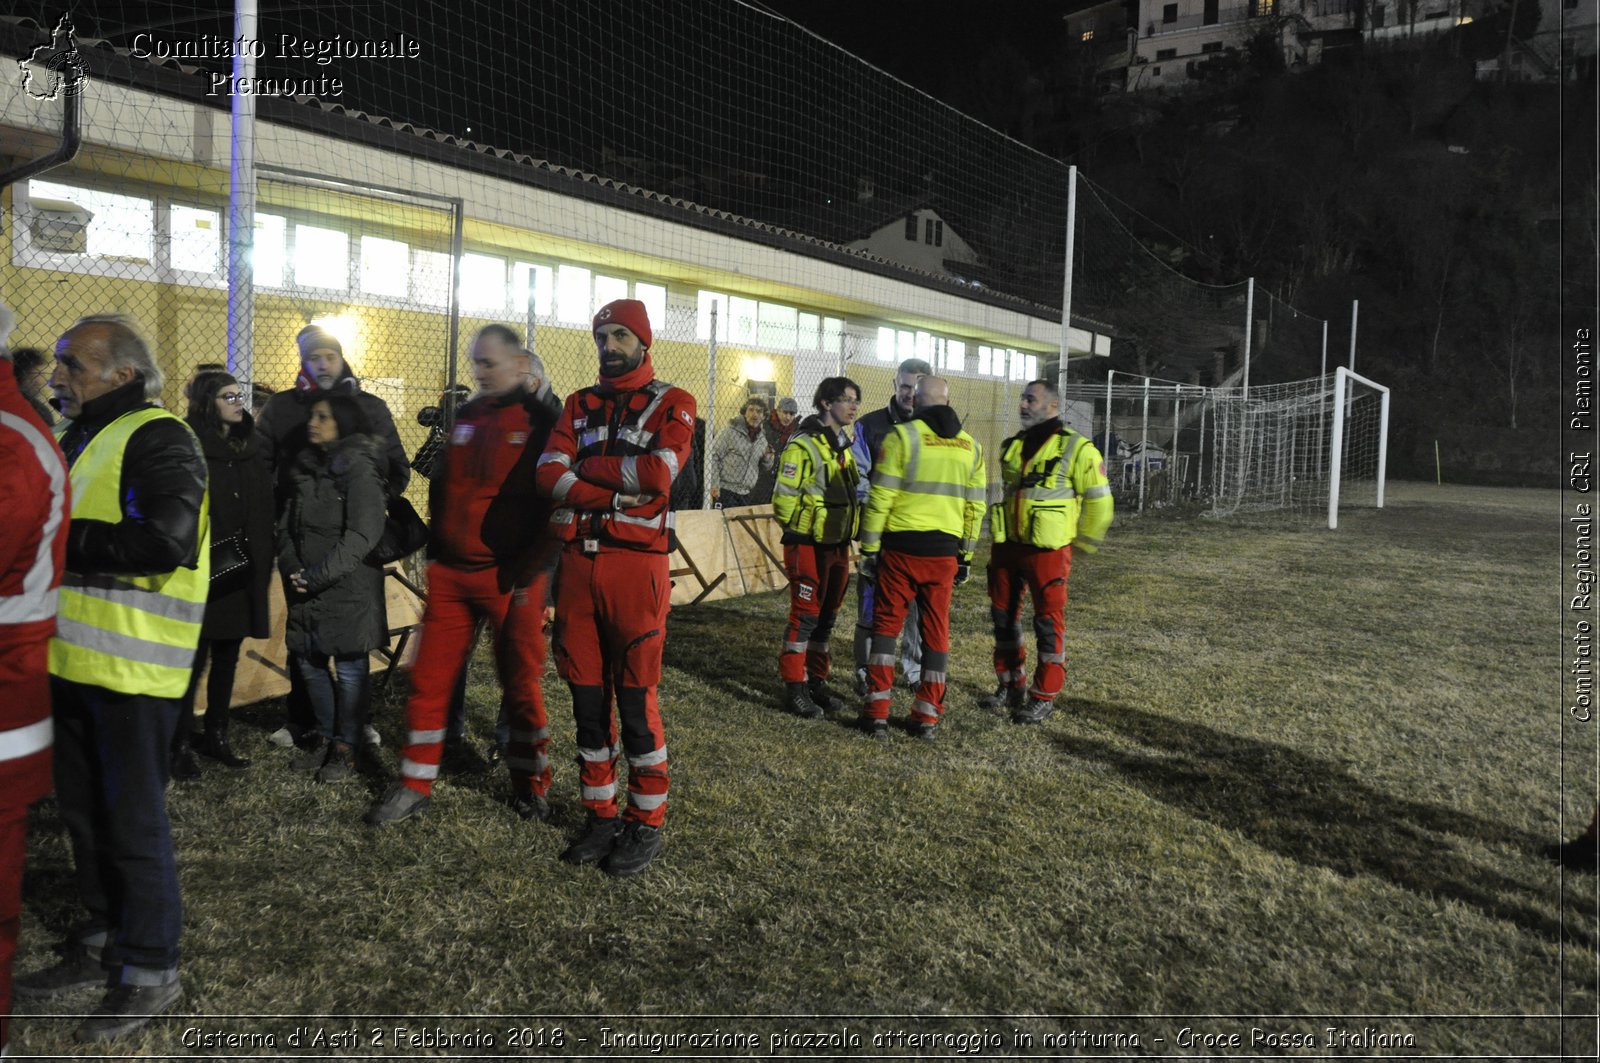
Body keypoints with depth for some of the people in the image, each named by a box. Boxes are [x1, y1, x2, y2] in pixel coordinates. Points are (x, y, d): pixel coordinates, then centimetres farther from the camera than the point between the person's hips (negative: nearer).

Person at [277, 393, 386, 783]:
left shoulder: (359, 470, -10)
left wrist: (319, 574, -18)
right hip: (306, 590, 7)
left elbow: (362, 536, -16)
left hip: (349, 588, -7)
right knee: (309, 663, 12)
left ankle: (345, 746, 14)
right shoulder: (305, 467, 12)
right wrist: (291, 566, -4)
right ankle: (324, 735, 29)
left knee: (349, 668, 1)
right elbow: (287, 525, 13)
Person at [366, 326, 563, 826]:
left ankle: (530, 785, 23)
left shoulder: (546, 420, -8)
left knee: (521, 685, 6)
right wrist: (438, 546, 14)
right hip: (450, 574, 6)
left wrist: (528, 570, -14)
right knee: (429, 680, 7)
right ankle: (415, 786, 20)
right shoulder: (467, 415, 11)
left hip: (511, 579, -5)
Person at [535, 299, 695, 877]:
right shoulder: (580, 405, 15)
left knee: (636, 699, 0)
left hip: (636, 566, -5)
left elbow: (658, 473, -16)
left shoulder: (672, 404, 2)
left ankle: (646, 823, 15)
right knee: (587, 697, 10)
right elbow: (548, 475, -1)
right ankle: (601, 816, 24)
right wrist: (618, 493, -14)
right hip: (577, 563, 5)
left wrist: (584, 466, -6)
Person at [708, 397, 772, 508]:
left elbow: (765, 467, 20)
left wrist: (767, 458, -4)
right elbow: (714, 457, -9)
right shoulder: (730, 432, -8)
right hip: (725, 491, -6)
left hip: (747, 494, 6)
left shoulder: (762, 438, 11)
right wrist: (714, 485, -15)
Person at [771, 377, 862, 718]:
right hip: (808, 545, -8)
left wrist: (851, 530, 16)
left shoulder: (846, 444, 12)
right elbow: (784, 498, -16)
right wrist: (800, 530, -8)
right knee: (805, 615, -4)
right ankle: (795, 688, 5)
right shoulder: (803, 445, -14)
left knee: (828, 615, 13)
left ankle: (816, 680, 24)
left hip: (838, 545, 8)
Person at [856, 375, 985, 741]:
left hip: (901, 547, -3)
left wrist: (868, 548, -2)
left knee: (886, 624, 7)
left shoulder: (901, 436, -6)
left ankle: (877, 712, 6)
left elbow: (880, 498, -9)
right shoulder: (970, 446, 9)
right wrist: (966, 556, 18)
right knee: (936, 629, 10)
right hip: (944, 551, 3)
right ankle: (927, 716, 15)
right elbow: (975, 508, 10)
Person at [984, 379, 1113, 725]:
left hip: (1047, 552, -7)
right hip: (1007, 546, 7)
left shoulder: (1076, 449, -8)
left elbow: (1099, 501, -4)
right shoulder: (1012, 447, 11)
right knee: (1003, 615, 13)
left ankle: (1044, 697, 10)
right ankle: (1011, 686, 28)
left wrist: (1083, 545, 2)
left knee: (1048, 622, 0)